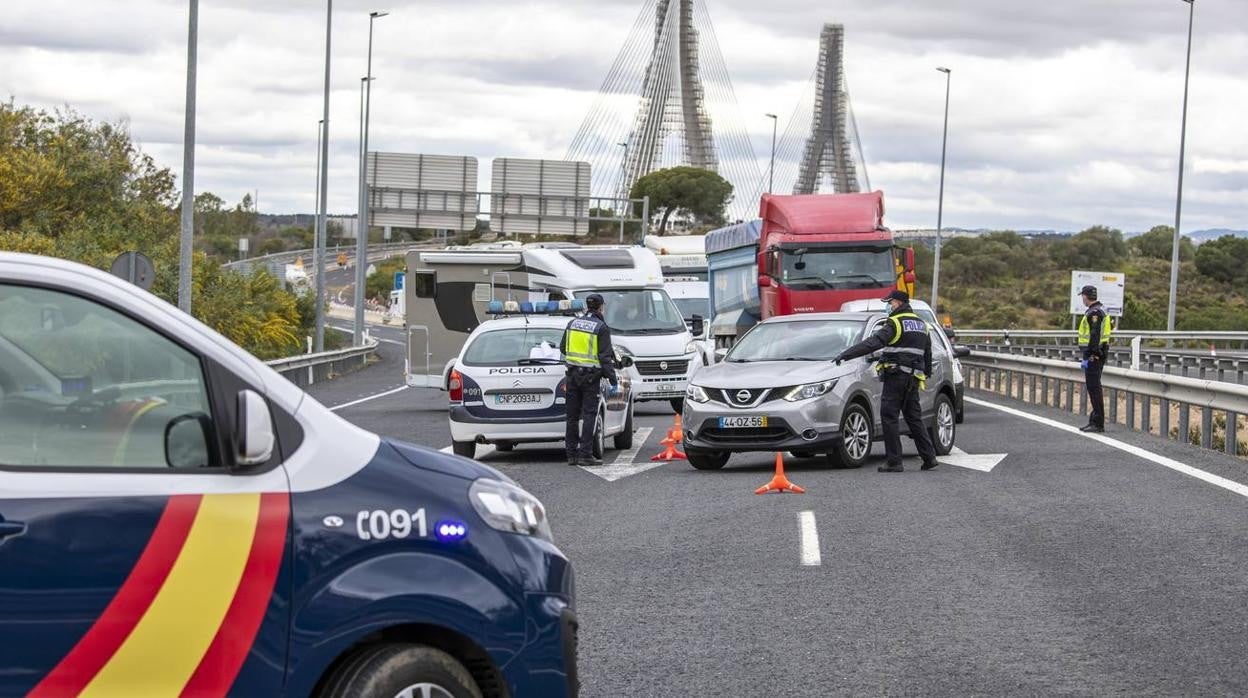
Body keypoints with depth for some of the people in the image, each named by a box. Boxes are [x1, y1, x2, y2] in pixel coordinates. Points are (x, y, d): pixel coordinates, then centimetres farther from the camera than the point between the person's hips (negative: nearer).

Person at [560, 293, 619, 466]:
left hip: (573, 374, 5)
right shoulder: (601, 328, -8)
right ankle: (585, 454, -9)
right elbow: (605, 357, -11)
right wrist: (614, 381, -8)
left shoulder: (573, 323, 8)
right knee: (589, 415, -4)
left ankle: (571, 454, 11)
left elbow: (562, 348, 16)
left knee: (572, 415, 9)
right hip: (591, 377, -5)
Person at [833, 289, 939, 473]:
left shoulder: (895, 323, -9)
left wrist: (845, 355, -24)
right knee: (914, 418, 14)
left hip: (897, 375, -8)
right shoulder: (921, 324, 17)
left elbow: (872, 343, -20)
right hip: (914, 379, 8)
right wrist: (926, 375, 33)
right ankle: (929, 458, 10)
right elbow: (928, 354, 24)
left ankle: (894, 462, -8)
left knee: (889, 417, -5)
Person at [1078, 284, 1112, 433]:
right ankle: (1095, 419, 20)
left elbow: (1094, 337, -23)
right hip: (1100, 352, 10)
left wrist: (1087, 358, -22)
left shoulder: (1094, 313, -17)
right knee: (1094, 388, 15)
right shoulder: (1102, 309, 16)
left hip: (1093, 355, -10)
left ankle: (1098, 424, -9)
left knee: (1094, 388, -9)